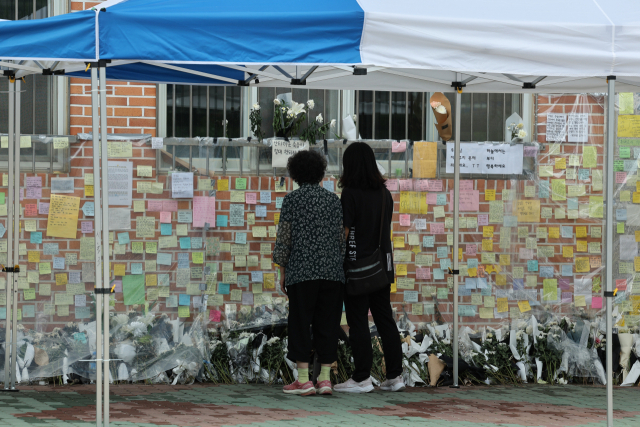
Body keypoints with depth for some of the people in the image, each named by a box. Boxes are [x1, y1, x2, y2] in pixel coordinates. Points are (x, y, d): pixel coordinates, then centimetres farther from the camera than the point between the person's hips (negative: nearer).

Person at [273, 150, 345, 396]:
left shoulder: (292, 200, -2)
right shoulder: (333, 200, 8)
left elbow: (284, 238, -4)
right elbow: (342, 237, 8)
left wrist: (282, 271, 4)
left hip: (301, 272, -3)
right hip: (332, 272, 3)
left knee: (300, 323, 1)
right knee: (327, 324, 6)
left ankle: (303, 379, -3)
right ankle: (325, 378, 4)